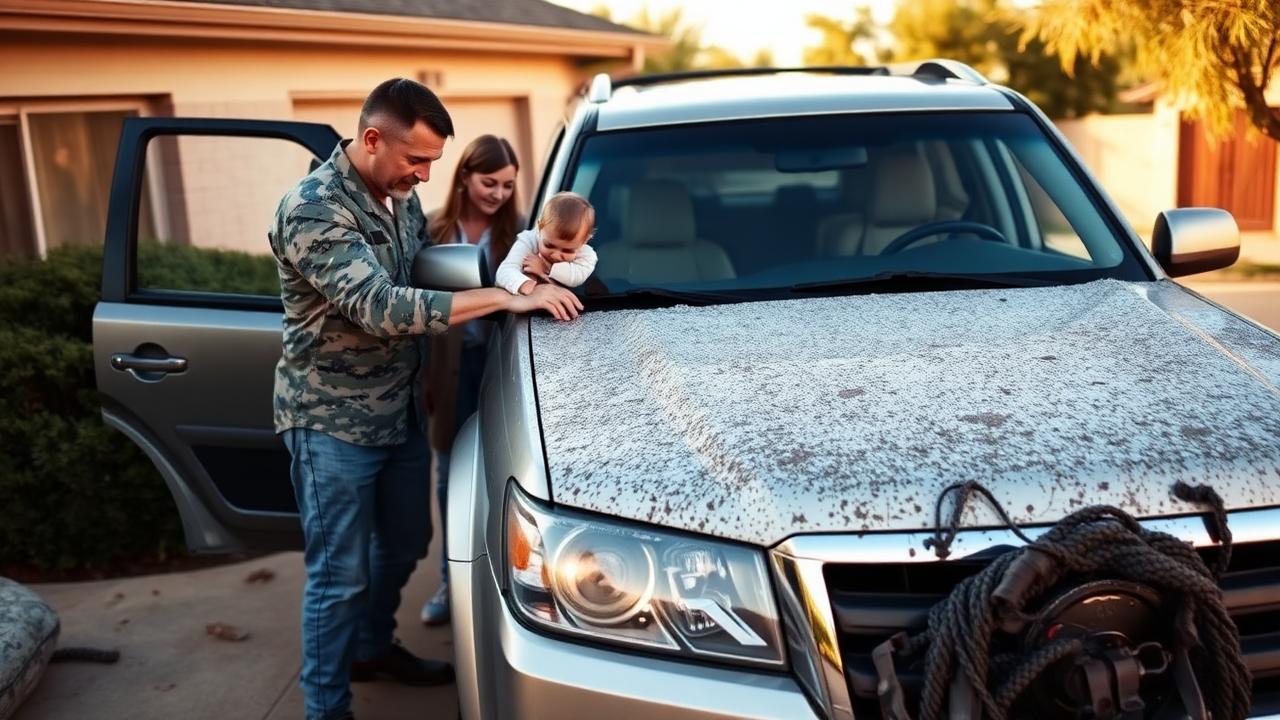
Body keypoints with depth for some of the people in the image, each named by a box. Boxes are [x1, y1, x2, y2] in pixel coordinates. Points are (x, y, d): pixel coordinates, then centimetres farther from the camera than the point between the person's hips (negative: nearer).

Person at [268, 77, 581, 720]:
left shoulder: (400, 197, 4)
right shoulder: (313, 209, -23)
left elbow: (428, 270, 14)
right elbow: (382, 308, -32)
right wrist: (506, 298, -32)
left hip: (401, 409, 8)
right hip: (332, 420, -8)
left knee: (403, 546, 21)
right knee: (340, 575, 2)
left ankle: (373, 648, 45)